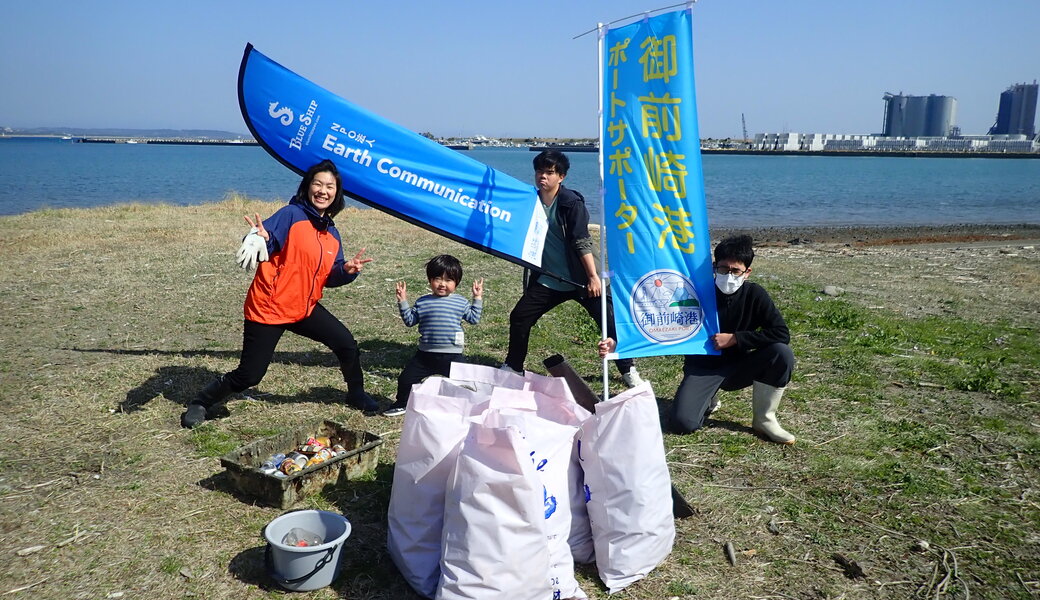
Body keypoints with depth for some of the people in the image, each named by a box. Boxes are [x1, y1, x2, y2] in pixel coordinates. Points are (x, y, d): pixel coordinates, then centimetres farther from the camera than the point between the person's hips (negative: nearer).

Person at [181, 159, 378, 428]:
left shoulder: (332, 234, 10)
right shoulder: (291, 214, -11)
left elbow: (330, 277, 11)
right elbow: (264, 244, -25)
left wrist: (347, 270, -9)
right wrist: (260, 240, -47)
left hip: (305, 308, 7)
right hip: (268, 309, -6)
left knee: (347, 344, 4)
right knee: (249, 375, -3)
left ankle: (356, 395, 29)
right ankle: (202, 404, 22)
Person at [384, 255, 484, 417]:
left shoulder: (461, 302, 2)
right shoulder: (422, 302, 4)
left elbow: (474, 319, 1)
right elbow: (409, 321, 6)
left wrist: (477, 299, -3)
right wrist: (403, 302, -2)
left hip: (452, 355, -2)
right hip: (425, 354, 2)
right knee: (406, 379, 8)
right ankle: (402, 404, 32)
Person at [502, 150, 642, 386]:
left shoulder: (571, 203, -12)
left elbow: (583, 243, -16)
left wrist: (594, 277, -19)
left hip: (579, 279, -4)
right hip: (547, 280, 5)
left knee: (610, 320, -9)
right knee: (519, 317, 1)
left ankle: (628, 371, 8)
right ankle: (513, 367, 21)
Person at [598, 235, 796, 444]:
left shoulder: (754, 294, -9)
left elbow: (782, 334, -15)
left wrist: (734, 338, -22)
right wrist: (619, 344, -27)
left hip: (738, 366, 2)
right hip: (702, 368, -1)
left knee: (782, 353, -26)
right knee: (683, 423, -25)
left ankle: (764, 419, -6)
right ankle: (708, 400, 13)